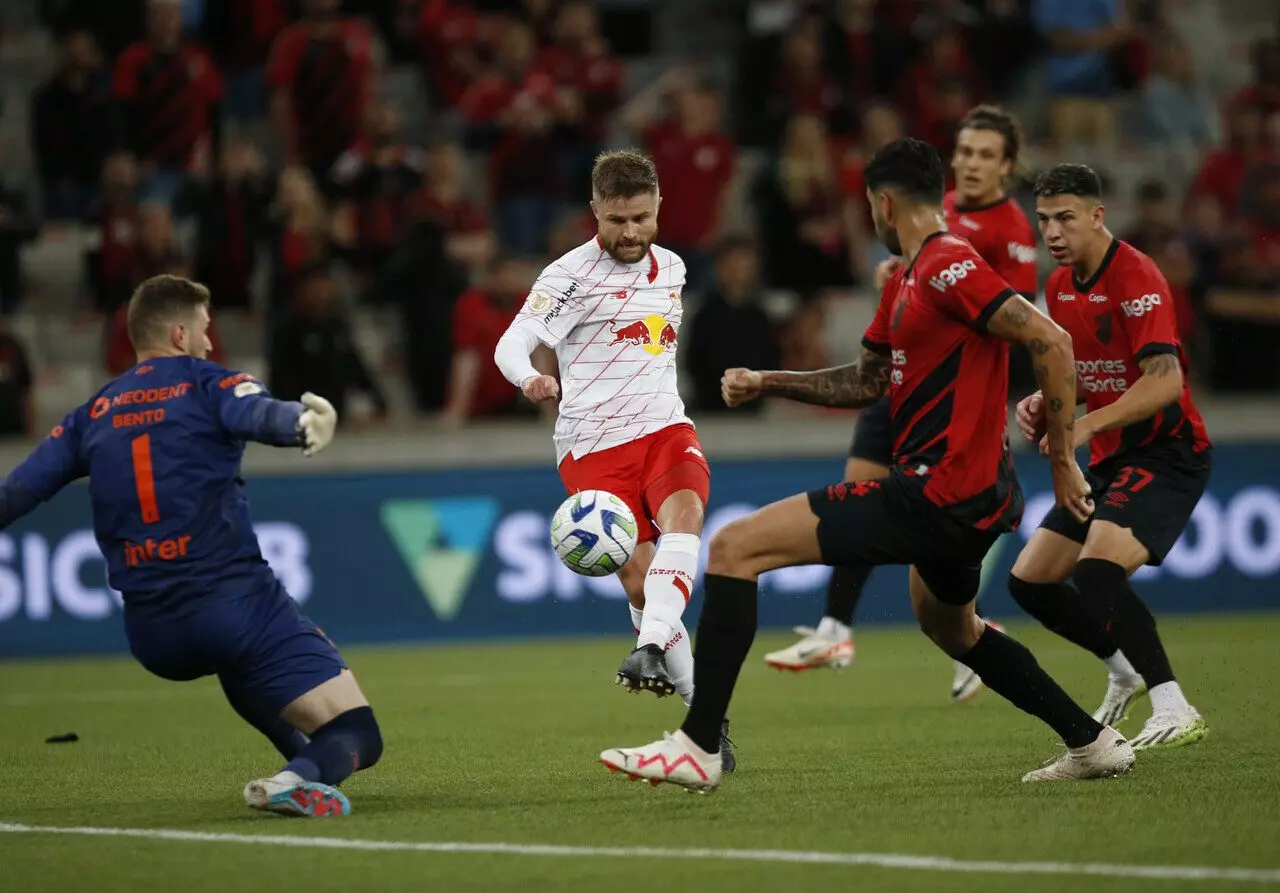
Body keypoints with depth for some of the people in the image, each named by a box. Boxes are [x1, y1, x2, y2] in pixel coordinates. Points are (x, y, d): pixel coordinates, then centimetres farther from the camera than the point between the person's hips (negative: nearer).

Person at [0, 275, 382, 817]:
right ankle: (302, 779, -39)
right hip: (234, 603, -6)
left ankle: (302, 761, 31)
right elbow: (258, 414, -23)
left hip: (150, 636, 6)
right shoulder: (206, 385, 1)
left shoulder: (93, 414, 15)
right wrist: (300, 421, -43)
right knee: (356, 735, -9)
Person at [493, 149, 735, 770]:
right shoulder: (570, 275, -6)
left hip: (665, 427, 4)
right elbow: (511, 345, -17)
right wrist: (530, 379, -37)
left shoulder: (670, 268, 13)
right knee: (638, 578, -10)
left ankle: (652, 649, -45)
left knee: (683, 515, -29)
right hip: (593, 442, -4)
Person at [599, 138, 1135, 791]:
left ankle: (697, 746, -15)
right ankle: (1093, 743, 39)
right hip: (968, 495, 11)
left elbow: (1050, 341, -21)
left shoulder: (948, 267, -15)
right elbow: (867, 380, 24)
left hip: (936, 491, -11)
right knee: (947, 624, 37)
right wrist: (766, 383, 14)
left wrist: (1062, 458, -17)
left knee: (735, 548, -13)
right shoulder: (905, 278, 17)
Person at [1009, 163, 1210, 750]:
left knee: (1096, 572, -29)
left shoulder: (1135, 277, -19)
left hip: (1167, 453, -9)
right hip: (1111, 460, 9)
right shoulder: (1061, 285, 8)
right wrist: (1045, 402, 1)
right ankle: (1125, 671, 30)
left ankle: (1175, 712, -25)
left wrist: (1088, 424, -32)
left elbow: (1165, 380, -28)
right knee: (1030, 581, 8)